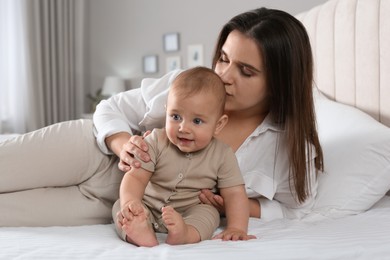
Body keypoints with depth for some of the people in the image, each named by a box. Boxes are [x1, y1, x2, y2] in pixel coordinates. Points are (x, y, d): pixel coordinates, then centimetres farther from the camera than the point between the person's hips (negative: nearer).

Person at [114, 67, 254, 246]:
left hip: (192, 215, 0)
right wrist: (130, 201, -37)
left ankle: (184, 235, -52)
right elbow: (136, 176, -15)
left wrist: (236, 228, -27)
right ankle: (140, 232, -48)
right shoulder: (156, 142, -9)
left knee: (209, 212, -26)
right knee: (120, 206, -20)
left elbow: (234, 194, -10)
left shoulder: (222, 155, -8)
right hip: (148, 209, 1)